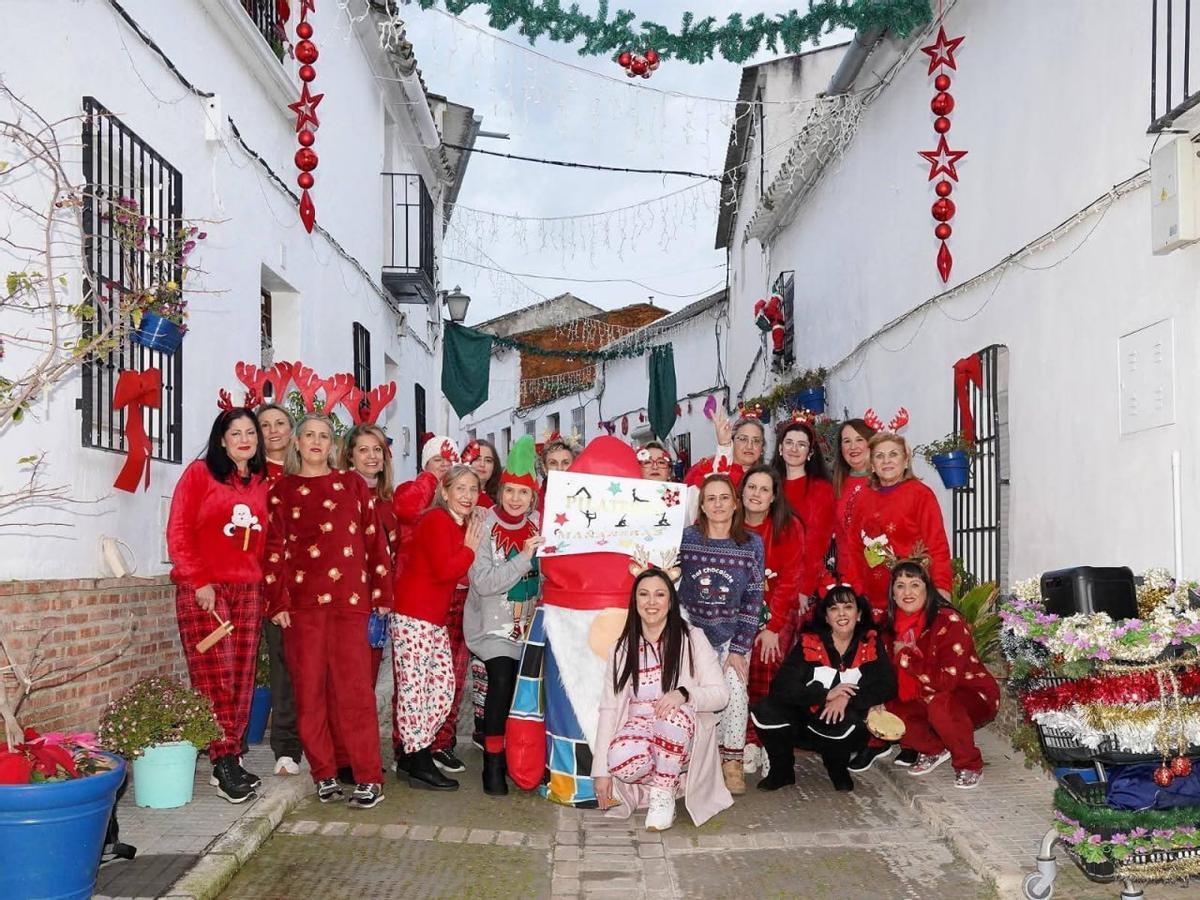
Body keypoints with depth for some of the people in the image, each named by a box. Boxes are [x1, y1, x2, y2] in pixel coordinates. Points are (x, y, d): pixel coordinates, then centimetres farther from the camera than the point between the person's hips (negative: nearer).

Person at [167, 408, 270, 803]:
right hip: (203, 590, -4)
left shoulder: (263, 483, 13)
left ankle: (230, 759, 11)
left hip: (248, 591, 5)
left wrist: (264, 583, 5)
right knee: (215, 676, -8)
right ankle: (224, 762, -3)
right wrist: (199, 582, -9)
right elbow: (178, 532, -5)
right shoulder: (199, 473, 0)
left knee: (241, 677, 4)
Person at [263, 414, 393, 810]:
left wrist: (382, 593, 4)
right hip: (303, 599, 1)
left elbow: (375, 539, 9)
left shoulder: (353, 484, 11)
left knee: (354, 687, -3)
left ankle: (369, 778, 1)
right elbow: (275, 548, 5)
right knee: (309, 688, 2)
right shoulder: (282, 490, 10)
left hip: (350, 598, -1)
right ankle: (324, 774, 13)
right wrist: (277, 602, -3)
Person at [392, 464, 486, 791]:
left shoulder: (463, 525, 14)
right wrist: (470, 549, -10)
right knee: (414, 688, -4)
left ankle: (409, 754, 20)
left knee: (445, 689, 10)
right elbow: (444, 570, -21)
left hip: (437, 619, 10)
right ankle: (419, 764, 2)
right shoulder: (437, 520, -13)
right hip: (413, 616, -10)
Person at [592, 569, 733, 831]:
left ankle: (663, 793, -16)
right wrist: (601, 771, -6)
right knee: (622, 760, -34)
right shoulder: (622, 649, 8)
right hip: (639, 726, 2)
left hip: (683, 732, -1)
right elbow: (608, 709, 3)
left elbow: (721, 694, -5)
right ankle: (672, 781, -1)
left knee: (675, 712, -37)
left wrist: (683, 694, -27)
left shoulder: (692, 639, 0)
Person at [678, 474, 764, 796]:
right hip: (692, 630, 0)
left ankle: (732, 761, 3)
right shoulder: (685, 538, -5)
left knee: (735, 691, -15)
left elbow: (753, 599, -3)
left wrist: (739, 649, -8)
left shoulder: (752, 544, -3)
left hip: (733, 634, 0)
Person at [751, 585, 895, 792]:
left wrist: (848, 699, -23)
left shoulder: (872, 645, 1)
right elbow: (781, 687, -14)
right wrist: (825, 695, -25)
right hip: (806, 720, 1)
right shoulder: (809, 644, -4)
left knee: (848, 722, -36)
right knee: (765, 710, -25)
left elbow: (887, 687, -10)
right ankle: (782, 771, 3)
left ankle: (838, 770, 0)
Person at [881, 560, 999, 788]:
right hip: (924, 699, 7)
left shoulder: (949, 622, -24)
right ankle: (934, 750, 13)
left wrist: (905, 655, -25)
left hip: (972, 696, -7)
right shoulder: (894, 624, -5)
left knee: (940, 705, -36)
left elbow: (945, 680, -33)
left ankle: (970, 765, -10)